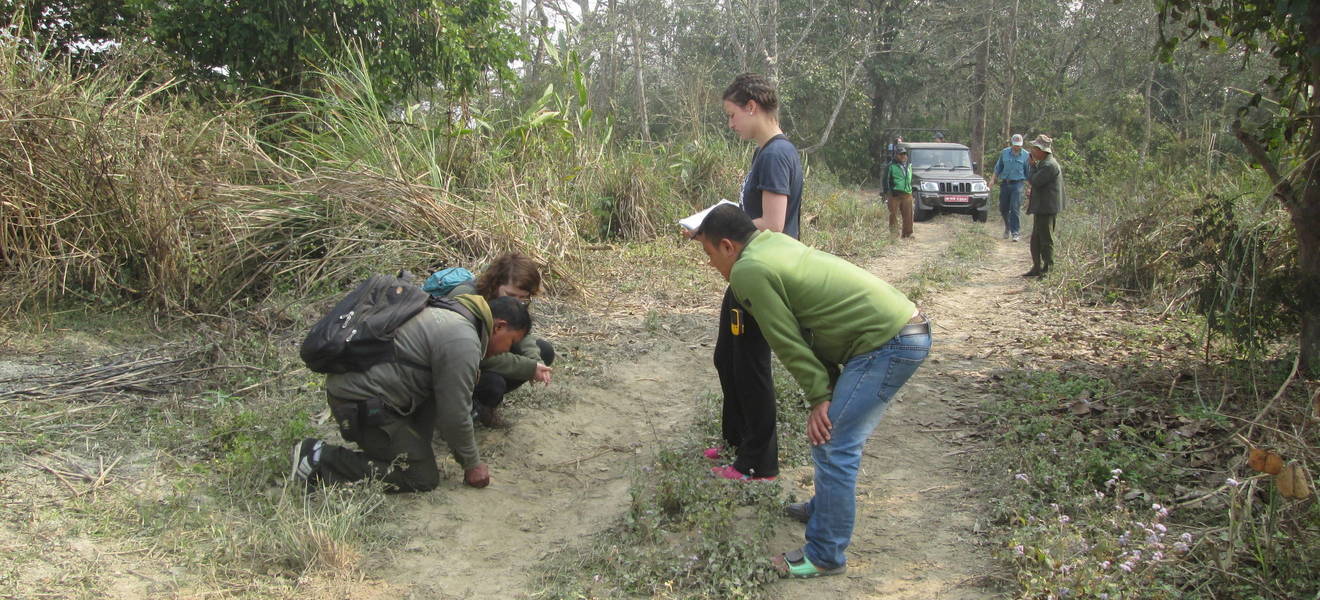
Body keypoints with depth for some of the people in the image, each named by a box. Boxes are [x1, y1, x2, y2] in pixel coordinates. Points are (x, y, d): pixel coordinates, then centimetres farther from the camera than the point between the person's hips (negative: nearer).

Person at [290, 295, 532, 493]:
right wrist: (472, 465, 0)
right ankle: (323, 460, -7)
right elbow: (454, 414, -14)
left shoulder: (451, 315, 16)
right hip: (362, 401, -10)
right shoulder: (462, 341, -17)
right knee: (422, 477, -5)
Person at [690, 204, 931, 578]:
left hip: (889, 343, -10)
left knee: (832, 445, -6)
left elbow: (788, 343, -10)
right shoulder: (774, 241, 16)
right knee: (836, 432, 22)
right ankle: (826, 508, 39)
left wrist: (820, 396, -1)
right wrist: (825, 391, 13)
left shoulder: (748, 271, -12)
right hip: (905, 328, 10)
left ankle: (826, 556, 2)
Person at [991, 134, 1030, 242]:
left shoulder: (1025, 155, 0)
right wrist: (993, 179, 7)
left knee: (1015, 209, -10)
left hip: (1017, 184, -3)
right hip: (1004, 183, 3)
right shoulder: (1004, 153, 6)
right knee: (1003, 208, 9)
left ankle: (1015, 232, -7)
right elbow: (998, 168, 16)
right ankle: (1007, 227, 34)